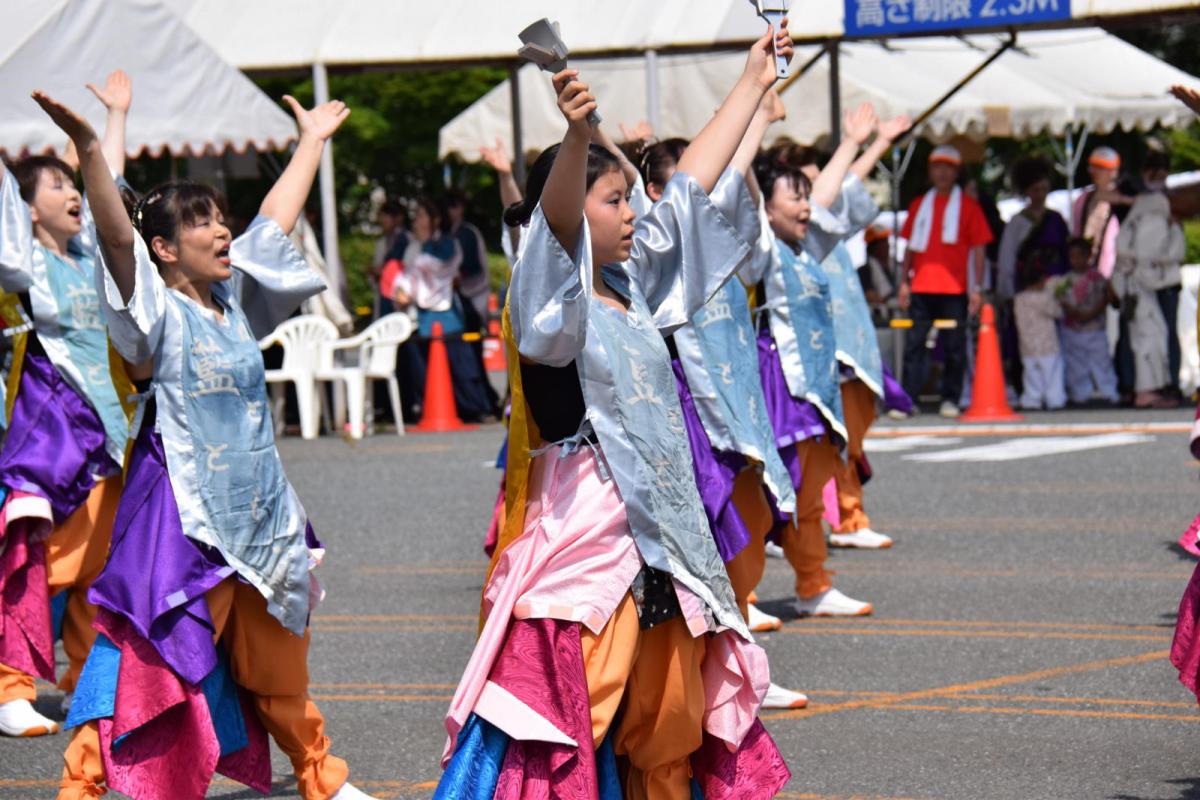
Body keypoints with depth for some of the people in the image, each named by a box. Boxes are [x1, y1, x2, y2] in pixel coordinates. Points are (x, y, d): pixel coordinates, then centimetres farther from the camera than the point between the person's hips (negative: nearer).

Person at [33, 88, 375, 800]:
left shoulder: (235, 301, 10)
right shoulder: (159, 314, -10)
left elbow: (276, 223, 22)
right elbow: (117, 235, -26)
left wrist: (312, 142, 32)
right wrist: (88, 148, -39)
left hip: (256, 514, 7)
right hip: (183, 520, -7)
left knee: (278, 669, 21)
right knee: (151, 666, -10)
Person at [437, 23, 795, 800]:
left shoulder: (629, 285, 12)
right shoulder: (550, 296, -11)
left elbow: (691, 186, 21)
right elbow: (557, 220, -32)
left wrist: (754, 82, 27)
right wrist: (577, 138, -52)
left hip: (661, 537, 9)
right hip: (584, 538, -9)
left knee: (668, 727, 16)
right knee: (562, 736, -11)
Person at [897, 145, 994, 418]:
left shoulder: (968, 205, 5)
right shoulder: (919, 205, 14)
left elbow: (978, 249, 2)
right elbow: (911, 247, 17)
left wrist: (976, 288, -5)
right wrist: (904, 282, 8)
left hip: (954, 289, -2)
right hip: (921, 287, 2)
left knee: (954, 346, 1)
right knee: (914, 343, -2)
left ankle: (950, 400, 8)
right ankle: (907, 399, -2)